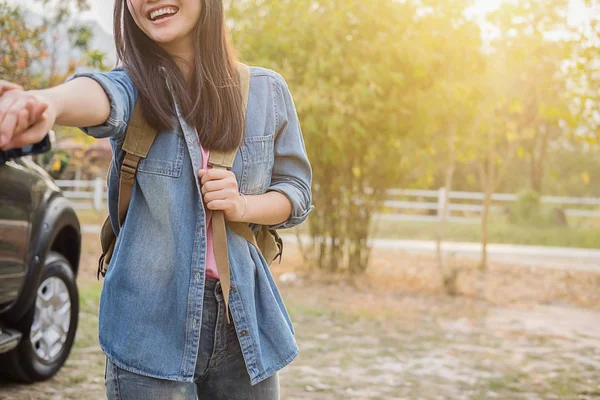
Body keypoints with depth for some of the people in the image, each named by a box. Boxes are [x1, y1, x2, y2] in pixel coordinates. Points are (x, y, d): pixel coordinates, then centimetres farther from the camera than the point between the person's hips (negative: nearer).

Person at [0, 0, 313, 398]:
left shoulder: (266, 90, 1)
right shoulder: (136, 85, -4)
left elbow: (296, 191, 9)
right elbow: (100, 95, -29)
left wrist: (243, 205, -13)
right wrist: (47, 102, -52)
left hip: (244, 320, 2)